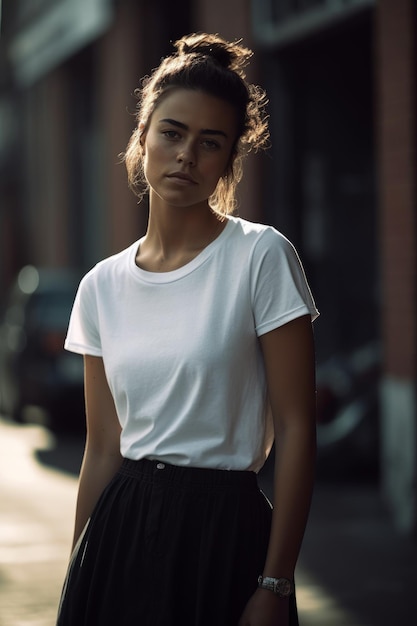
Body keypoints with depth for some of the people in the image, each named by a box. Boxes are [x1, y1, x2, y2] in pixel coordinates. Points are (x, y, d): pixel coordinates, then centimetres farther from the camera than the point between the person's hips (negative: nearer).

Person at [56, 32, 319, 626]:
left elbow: (295, 428, -10)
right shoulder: (102, 286, 5)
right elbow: (103, 449, 8)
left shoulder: (262, 256, -8)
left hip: (225, 530, -4)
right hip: (120, 532, 4)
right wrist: (77, 578, 8)